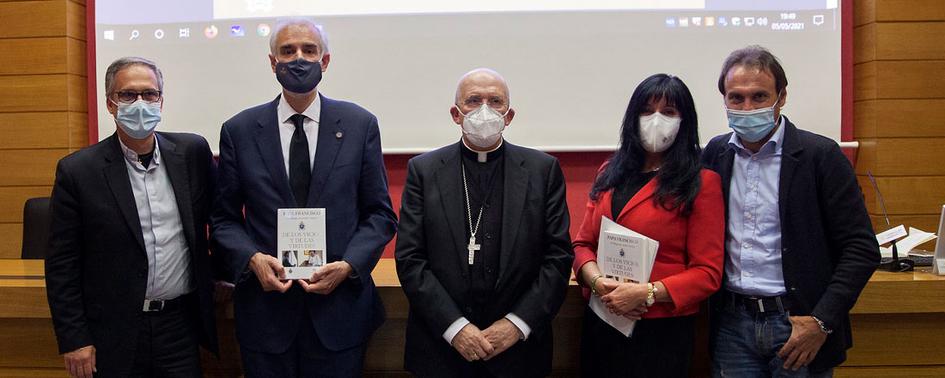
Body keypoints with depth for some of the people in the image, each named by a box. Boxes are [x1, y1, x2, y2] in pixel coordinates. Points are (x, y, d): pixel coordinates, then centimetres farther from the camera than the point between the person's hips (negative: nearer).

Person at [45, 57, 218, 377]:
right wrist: (74, 340, -5)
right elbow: (61, 265, -4)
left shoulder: (193, 152, -1)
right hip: (113, 336, -2)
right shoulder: (78, 170, -6)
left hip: (181, 325, 2)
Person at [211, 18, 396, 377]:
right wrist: (252, 258, -12)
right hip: (264, 311, 1)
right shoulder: (238, 131, 2)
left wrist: (349, 265, -12)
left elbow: (380, 214, 2)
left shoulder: (360, 125, 0)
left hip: (339, 310, 0)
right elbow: (224, 218, 6)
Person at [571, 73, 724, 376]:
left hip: (662, 329, -4)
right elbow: (583, 243, 9)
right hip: (601, 324, 4)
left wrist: (647, 293, -20)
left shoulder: (701, 182, -5)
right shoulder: (610, 174, 9)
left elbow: (708, 272, -9)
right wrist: (598, 281, -11)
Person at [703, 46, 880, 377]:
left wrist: (822, 322, -14)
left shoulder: (821, 155, -7)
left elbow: (862, 249, -8)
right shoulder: (715, 153, 4)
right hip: (731, 322, 3)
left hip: (798, 322, -3)